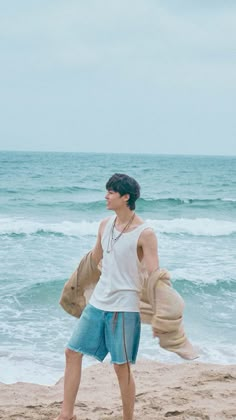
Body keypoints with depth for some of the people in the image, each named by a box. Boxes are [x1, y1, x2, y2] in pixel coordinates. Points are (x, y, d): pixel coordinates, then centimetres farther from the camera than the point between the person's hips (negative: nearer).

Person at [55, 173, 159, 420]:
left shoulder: (144, 233, -14)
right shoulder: (105, 225, 6)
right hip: (98, 302, 7)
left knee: (122, 366, -1)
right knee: (73, 351, 7)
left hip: (125, 307, -7)